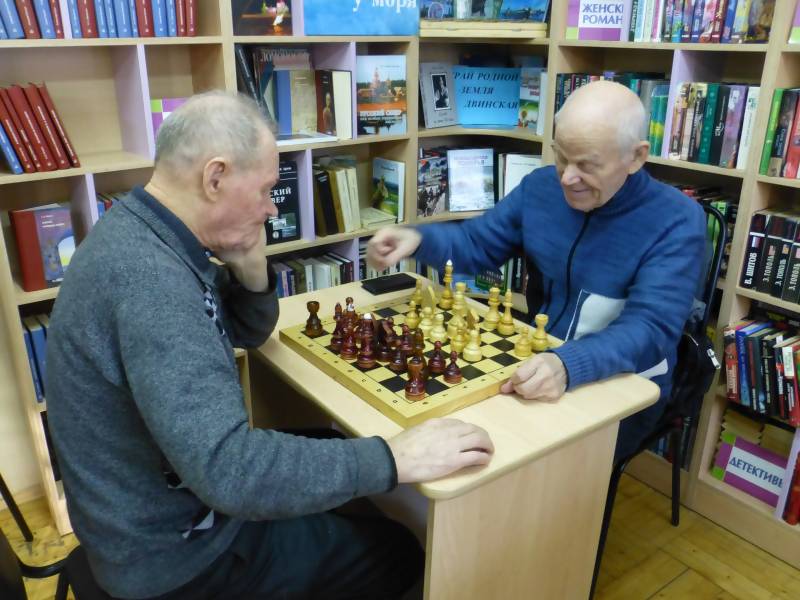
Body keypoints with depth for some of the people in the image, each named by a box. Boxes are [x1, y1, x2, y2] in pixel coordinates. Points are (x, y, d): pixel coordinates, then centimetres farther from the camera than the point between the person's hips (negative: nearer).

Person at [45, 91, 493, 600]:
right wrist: (393, 459, -32)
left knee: (334, 446, 23)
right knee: (397, 555, 2)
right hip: (174, 548, -9)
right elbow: (226, 468, -39)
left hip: (180, 494, 9)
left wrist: (251, 270, -12)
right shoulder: (148, 276, -33)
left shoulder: (143, 234, -2)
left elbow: (248, 333, 9)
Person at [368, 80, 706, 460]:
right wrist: (418, 239, -16)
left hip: (625, 386, -4)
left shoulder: (677, 221, -18)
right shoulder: (540, 187, -2)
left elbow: (649, 328, -28)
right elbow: (476, 244, 6)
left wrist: (567, 366, -47)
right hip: (539, 363, 5)